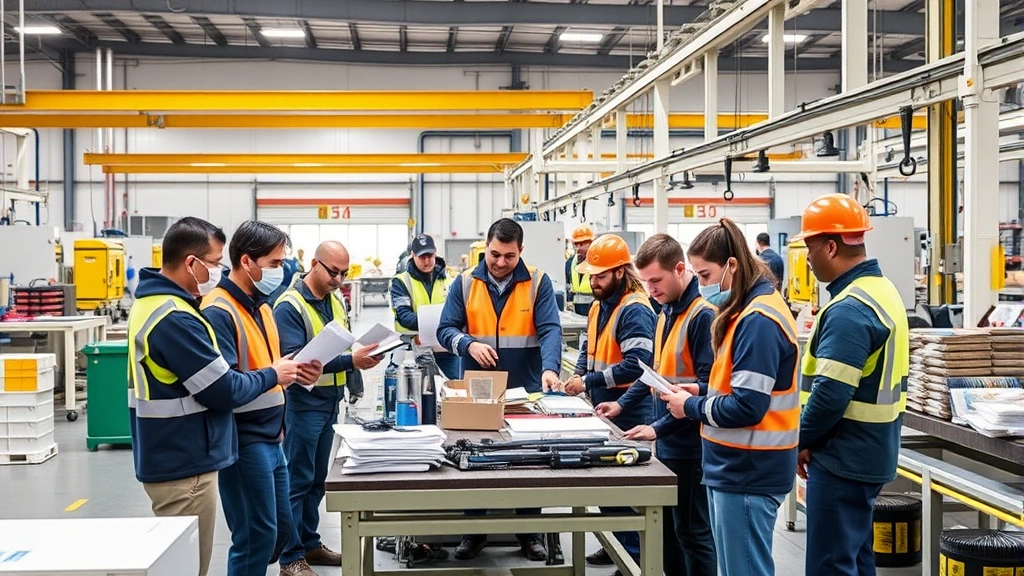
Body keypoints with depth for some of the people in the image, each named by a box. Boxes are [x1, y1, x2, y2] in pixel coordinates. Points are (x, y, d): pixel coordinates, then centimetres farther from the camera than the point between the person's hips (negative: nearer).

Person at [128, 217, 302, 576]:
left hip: (172, 459, 10)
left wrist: (268, 374, 9)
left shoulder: (152, 303, 9)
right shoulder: (175, 319, -24)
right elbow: (223, 391, -21)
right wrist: (273, 376, -5)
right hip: (185, 466, -10)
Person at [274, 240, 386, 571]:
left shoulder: (336, 301, 10)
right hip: (303, 404, -8)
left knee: (318, 479, 15)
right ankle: (291, 556, 7)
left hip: (330, 402, 8)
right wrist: (349, 361, -30)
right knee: (298, 480, -1)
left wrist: (362, 356, 0)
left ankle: (309, 544, 26)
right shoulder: (289, 306, -16)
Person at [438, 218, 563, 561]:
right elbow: (446, 329, -2)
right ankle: (474, 531, 24)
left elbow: (550, 329, -14)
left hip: (526, 391, -1)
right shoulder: (466, 283, 0)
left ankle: (530, 533, 23)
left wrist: (550, 368, -32)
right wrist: (469, 344, -23)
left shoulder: (538, 283, -5)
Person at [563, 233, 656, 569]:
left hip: (628, 416, -9)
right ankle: (616, 545, 30)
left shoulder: (635, 311, -19)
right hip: (603, 411, 9)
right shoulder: (598, 306, 11)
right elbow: (588, 348, 22)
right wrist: (579, 374, 1)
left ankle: (635, 555, 12)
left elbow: (636, 366, -27)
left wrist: (588, 381, -23)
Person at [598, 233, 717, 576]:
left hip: (691, 445, -9)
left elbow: (707, 385, -22)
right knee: (669, 525, 17)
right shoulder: (666, 311, 11)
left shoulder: (702, 315, -18)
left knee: (692, 531, 3)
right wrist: (623, 403, 11)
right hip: (668, 441, 9)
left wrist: (659, 427, -22)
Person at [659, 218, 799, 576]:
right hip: (738, 466, 10)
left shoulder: (758, 320, -21)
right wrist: (703, 391, 6)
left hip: (748, 472, -10)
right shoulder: (751, 309, 11)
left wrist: (691, 407, -11)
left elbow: (747, 407, -24)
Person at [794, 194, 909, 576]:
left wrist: (802, 441, -10)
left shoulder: (849, 310, -22)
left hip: (842, 459, -10)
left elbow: (831, 394, -26)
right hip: (871, 454, 10)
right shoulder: (883, 291, 10)